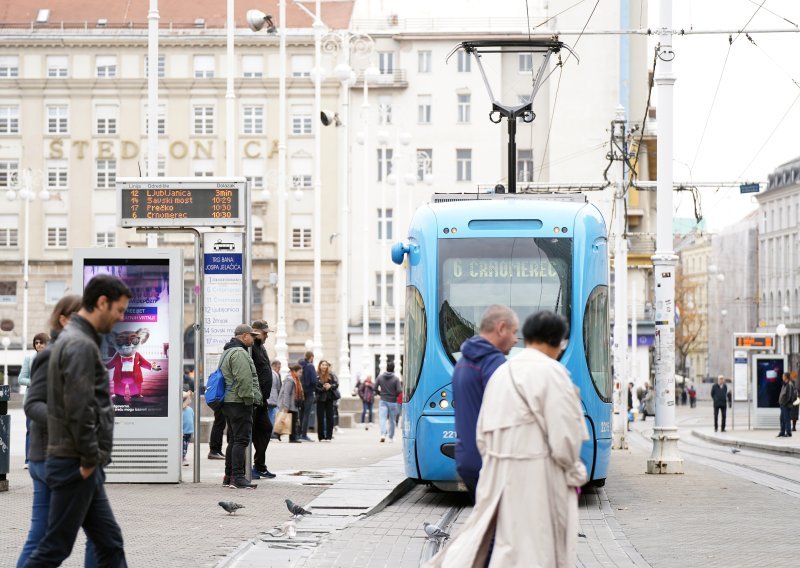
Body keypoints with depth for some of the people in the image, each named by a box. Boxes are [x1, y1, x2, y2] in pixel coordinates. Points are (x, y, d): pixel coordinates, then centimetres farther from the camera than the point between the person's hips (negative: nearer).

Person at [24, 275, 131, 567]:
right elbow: (79, 410, -24)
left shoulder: (76, 340, 16)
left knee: (110, 543, 10)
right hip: (76, 465, -10)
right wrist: (90, 458, -15)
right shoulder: (80, 345, -16)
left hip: (83, 466, 10)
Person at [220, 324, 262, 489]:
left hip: (228, 402, 11)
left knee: (234, 440, 15)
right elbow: (243, 380, -22)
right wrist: (249, 398, -15)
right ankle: (237, 478, -14)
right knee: (241, 440, -11)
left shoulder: (228, 352, 21)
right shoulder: (239, 353, -14)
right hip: (239, 402, -11)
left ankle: (229, 477, 18)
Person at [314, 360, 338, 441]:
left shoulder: (331, 375, 7)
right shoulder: (316, 376, -3)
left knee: (329, 417, 0)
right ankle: (321, 436, 5)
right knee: (320, 418, 0)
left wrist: (330, 386, -15)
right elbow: (315, 387, -10)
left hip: (329, 398, 3)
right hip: (320, 399, -3)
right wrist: (324, 388, -19)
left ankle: (329, 436, 4)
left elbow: (336, 384, 3)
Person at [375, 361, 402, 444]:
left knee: (382, 418, -4)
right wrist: (395, 395, 7)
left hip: (383, 401, 1)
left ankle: (383, 434, -26)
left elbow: (375, 388, 0)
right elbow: (399, 391, -14)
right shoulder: (396, 379, -9)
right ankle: (391, 437, 19)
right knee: (392, 420, 11)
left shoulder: (380, 377, -1)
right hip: (393, 402, -1)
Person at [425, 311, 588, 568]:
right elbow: (564, 434, -13)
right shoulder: (551, 371, -12)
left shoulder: (501, 371, 11)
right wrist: (575, 472, 3)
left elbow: (483, 432, 14)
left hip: (498, 473, 7)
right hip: (537, 477, -7)